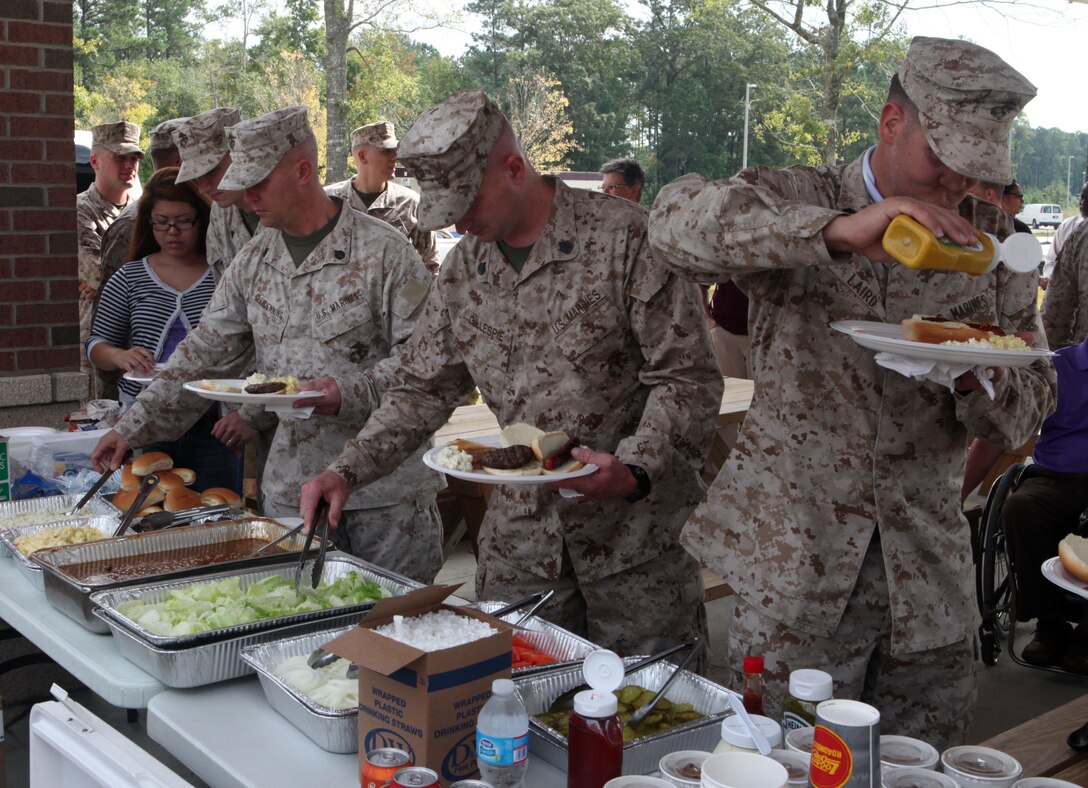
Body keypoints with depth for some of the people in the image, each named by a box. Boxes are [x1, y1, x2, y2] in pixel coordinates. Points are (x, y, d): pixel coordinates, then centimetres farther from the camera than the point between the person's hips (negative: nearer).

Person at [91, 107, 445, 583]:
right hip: (288, 488, 5)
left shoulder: (383, 251, -7)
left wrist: (352, 393, -22)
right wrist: (133, 428, 8)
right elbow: (204, 356, 13)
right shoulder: (252, 262, 11)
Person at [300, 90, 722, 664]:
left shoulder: (622, 236, -11)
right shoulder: (465, 266, 7)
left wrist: (635, 470, -25)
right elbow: (423, 389, 12)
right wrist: (347, 470, 0)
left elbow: (688, 377, -11)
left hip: (636, 532, -4)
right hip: (519, 536, 5)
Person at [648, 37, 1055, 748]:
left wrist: (982, 377, -17)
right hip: (795, 564, -3)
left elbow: (1028, 409, 6)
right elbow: (678, 219, -26)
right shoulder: (794, 203, -5)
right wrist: (840, 230, -34)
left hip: (930, 573, 4)